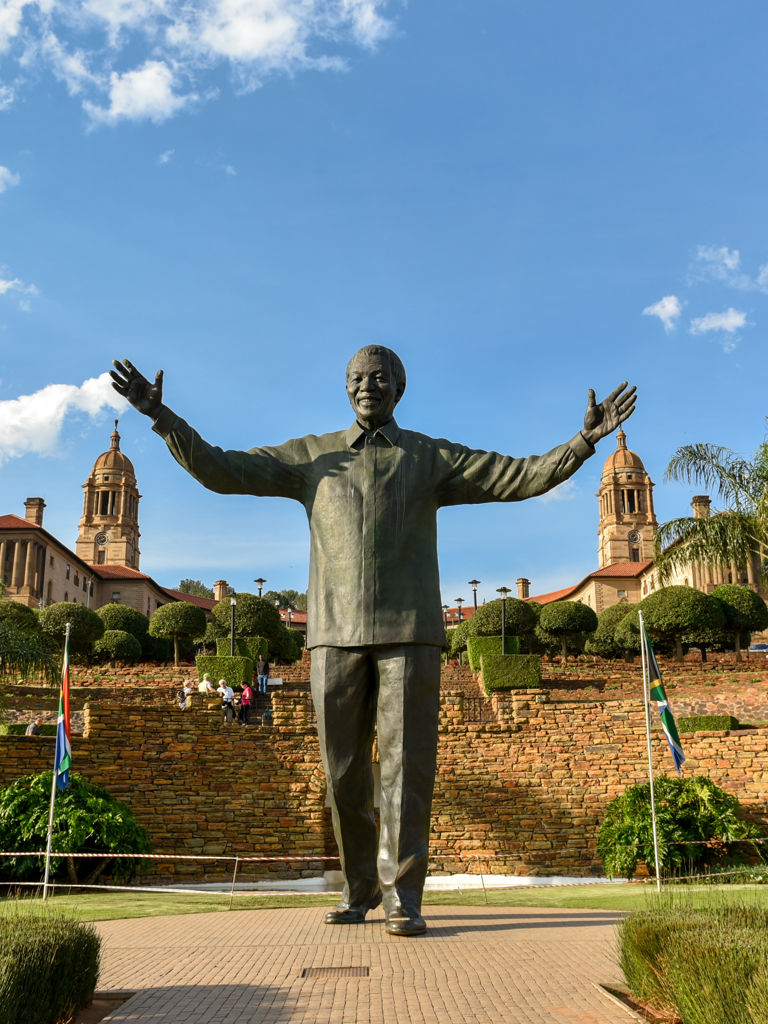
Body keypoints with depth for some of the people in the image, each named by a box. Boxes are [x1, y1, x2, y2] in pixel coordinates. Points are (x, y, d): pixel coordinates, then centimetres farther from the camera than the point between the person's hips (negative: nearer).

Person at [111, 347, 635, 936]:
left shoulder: (432, 458, 11)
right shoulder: (313, 456, 14)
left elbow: (523, 477, 4)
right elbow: (220, 471, 9)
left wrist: (586, 439, -8)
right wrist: (161, 415, 0)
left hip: (409, 632, -1)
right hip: (336, 632, 2)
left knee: (407, 765, -5)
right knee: (345, 771, 5)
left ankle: (402, 897, 5)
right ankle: (360, 888, 22)